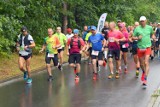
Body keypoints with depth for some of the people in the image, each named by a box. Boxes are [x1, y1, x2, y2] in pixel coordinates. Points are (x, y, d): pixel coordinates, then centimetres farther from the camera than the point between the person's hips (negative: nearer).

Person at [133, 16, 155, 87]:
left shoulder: (149, 28, 3)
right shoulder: (137, 29, -1)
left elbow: (152, 33, 22)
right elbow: (133, 37, 3)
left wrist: (153, 36, 2)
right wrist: (137, 38, -16)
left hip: (147, 47, -1)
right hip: (140, 48, 1)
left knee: (146, 63, -13)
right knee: (141, 64, 13)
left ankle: (145, 79, -15)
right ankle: (144, 72, 45)